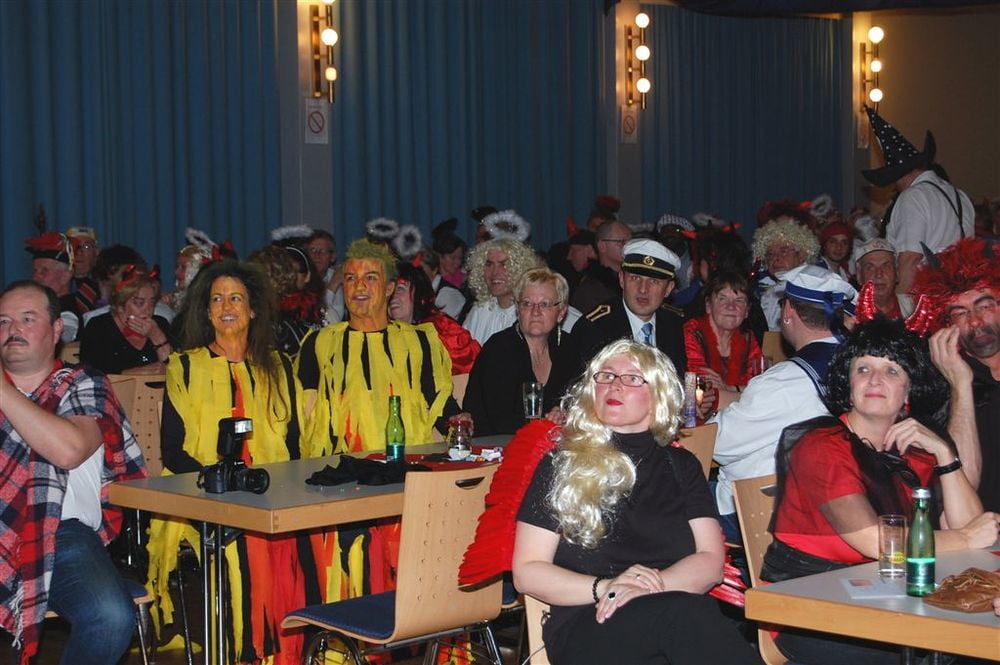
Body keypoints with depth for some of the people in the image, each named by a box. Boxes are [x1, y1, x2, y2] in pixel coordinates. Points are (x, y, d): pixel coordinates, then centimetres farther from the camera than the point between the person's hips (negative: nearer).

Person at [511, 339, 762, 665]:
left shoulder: (681, 466, 22)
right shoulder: (562, 465, 13)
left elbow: (711, 561, 10)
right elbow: (526, 572, 7)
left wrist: (648, 587, -10)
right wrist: (604, 587, -10)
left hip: (680, 614, 3)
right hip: (586, 627, -3)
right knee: (685, 612, -37)